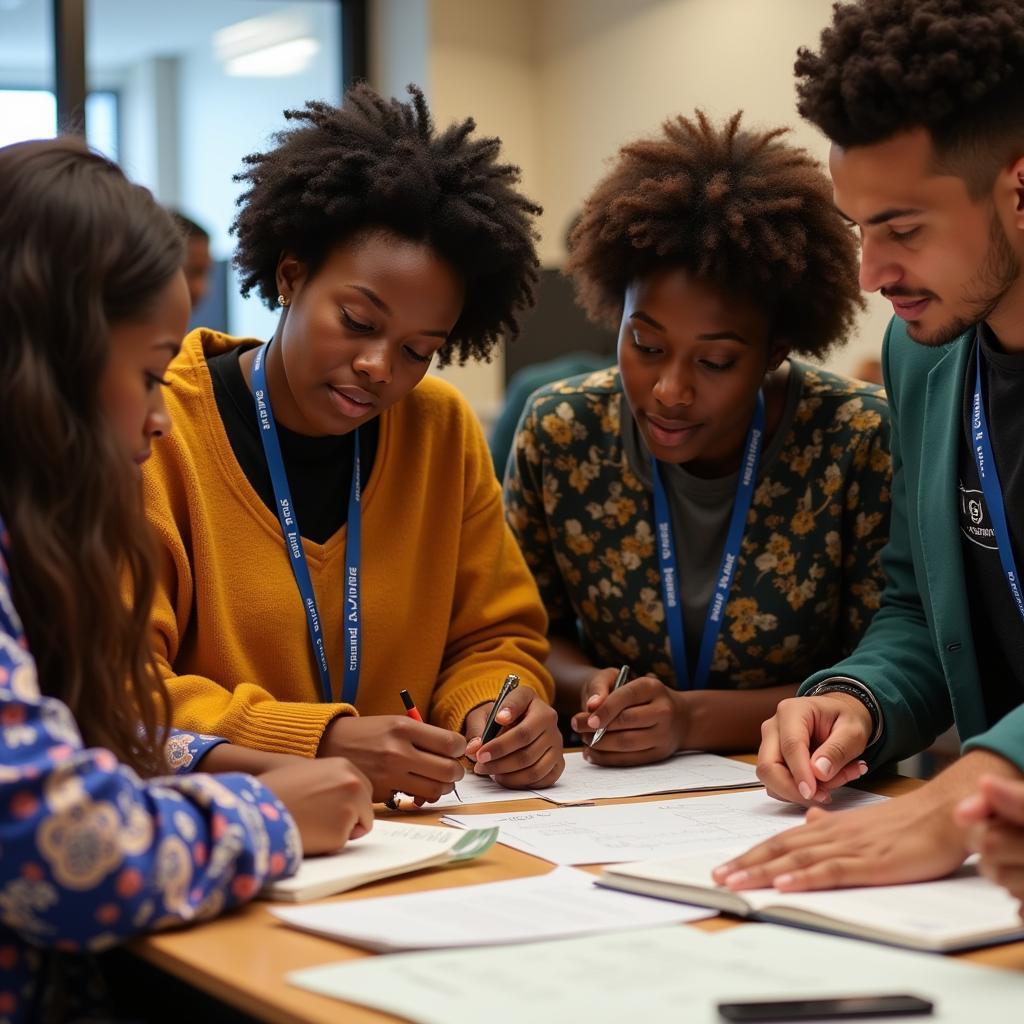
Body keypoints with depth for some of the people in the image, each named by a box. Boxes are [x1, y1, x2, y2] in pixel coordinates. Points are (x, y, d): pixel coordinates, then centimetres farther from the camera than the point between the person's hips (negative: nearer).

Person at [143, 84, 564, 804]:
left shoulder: (444, 429, 7)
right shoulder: (155, 433, -8)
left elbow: (494, 637, 14)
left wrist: (491, 712, -9)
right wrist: (321, 743, -25)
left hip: (414, 830, 5)